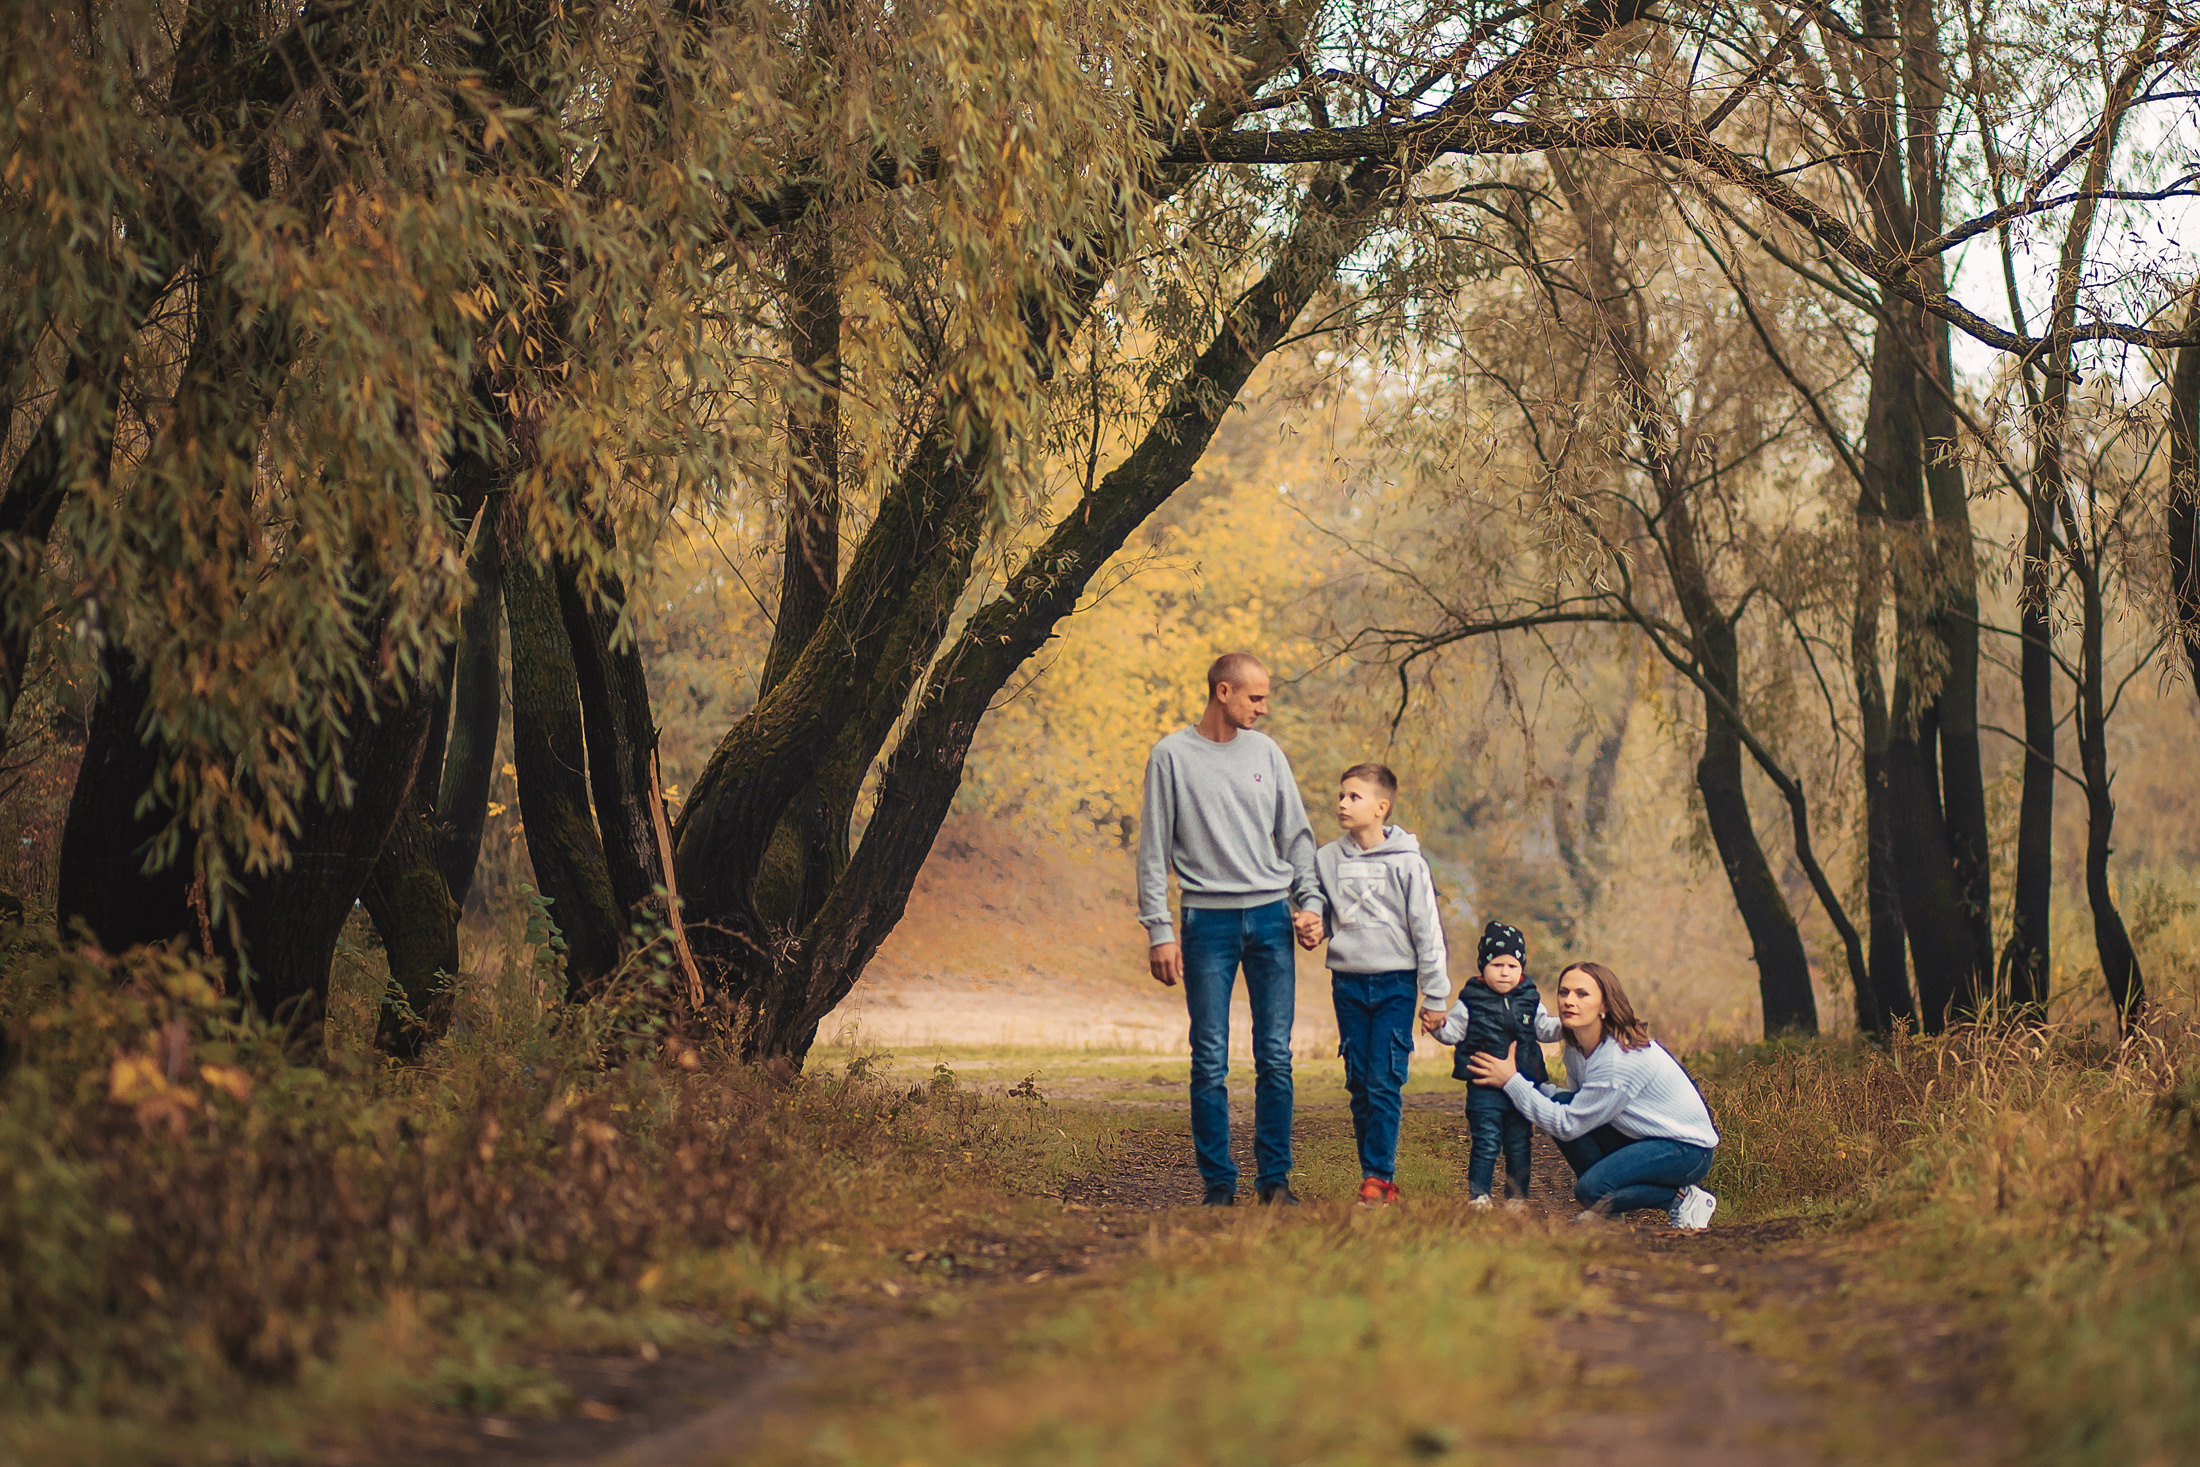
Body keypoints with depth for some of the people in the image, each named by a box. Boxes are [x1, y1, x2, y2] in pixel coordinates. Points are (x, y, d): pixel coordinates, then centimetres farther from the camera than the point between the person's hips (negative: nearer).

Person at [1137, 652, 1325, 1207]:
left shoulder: (1267, 753, 11)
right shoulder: (1172, 756, 2)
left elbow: (1297, 837, 14)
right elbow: (1153, 850, 1)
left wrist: (1310, 902, 0)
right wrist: (1159, 930, -5)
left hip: (1271, 916, 3)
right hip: (1208, 918, -3)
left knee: (1275, 1057, 1)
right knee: (1210, 1062, -2)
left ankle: (1275, 1177, 7)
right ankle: (1219, 1183, 4)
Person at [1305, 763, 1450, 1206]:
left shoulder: (1407, 862, -4)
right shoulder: (1327, 859, 4)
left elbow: (1427, 929, -1)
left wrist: (1435, 995, -1)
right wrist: (1310, 931, -6)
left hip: (1396, 981, -4)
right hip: (1348, 982, 4)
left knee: (1385, 1083, -8)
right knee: (1359, 1083, 5)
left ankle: (1377, 1177, -4)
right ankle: (1380, 1179, 12)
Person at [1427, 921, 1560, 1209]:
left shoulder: (1530, 1001, 8)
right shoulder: (1471, 1001, -2)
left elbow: (1545, 1030, 17)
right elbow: (1454, 1032, -1)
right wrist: (1438, 1027, -21)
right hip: (1485, 1086, -3)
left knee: (1519, 1144, 9)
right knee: (1486, 1143, -6)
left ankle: (1517, 1196, 19)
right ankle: (1478, 1195, 3)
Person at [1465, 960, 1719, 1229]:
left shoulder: (1622, 1059, -28)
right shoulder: (1576, 1047, -1)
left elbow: (1568, 1126, -25)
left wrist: (1511, 1081, -21)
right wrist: (1536, 1088, -11)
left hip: (1689, 1149, -9)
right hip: (1641, 1137, 9)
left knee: (1591, 1189, -28)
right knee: (1560, 1103, -8)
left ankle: (1685, 1199, -5)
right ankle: (1608, 1210, 4)